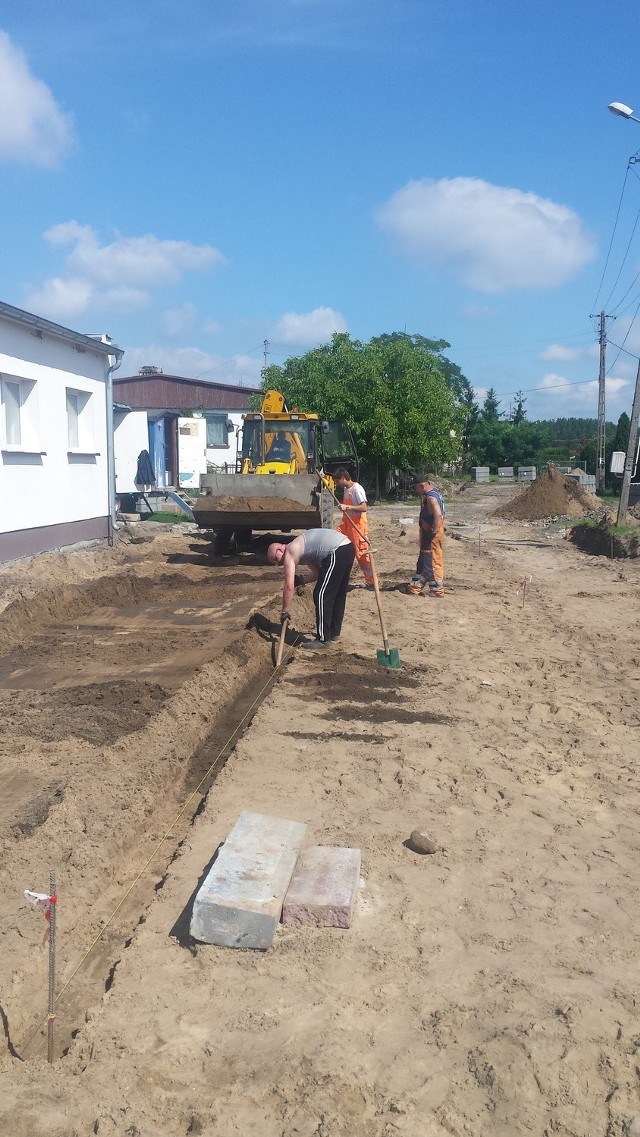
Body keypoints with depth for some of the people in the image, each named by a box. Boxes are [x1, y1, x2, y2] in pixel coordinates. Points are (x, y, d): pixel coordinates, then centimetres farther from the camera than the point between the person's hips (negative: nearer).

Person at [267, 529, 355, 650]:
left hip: (337, 553, -10)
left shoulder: (289, 554, -2)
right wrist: (302, 581, 14)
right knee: (337, 594, 21)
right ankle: (334, 632, 34)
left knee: (321, 595, -2)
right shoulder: (298, 548, 26)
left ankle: (323, 639, 1)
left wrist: (284, 611, 0)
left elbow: (289, 586, -7)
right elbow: (317, 572, 27)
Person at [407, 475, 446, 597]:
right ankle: (415, 587, 24)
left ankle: (437, 590, 5)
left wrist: (433, 531, -25)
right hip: (428, 531, 11)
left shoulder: (431, 497, -20)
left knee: (433, 561, -3)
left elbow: (438, 515, -31)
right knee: (423, 561, 16)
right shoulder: (435, 492, 11)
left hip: (432, 533, -11)